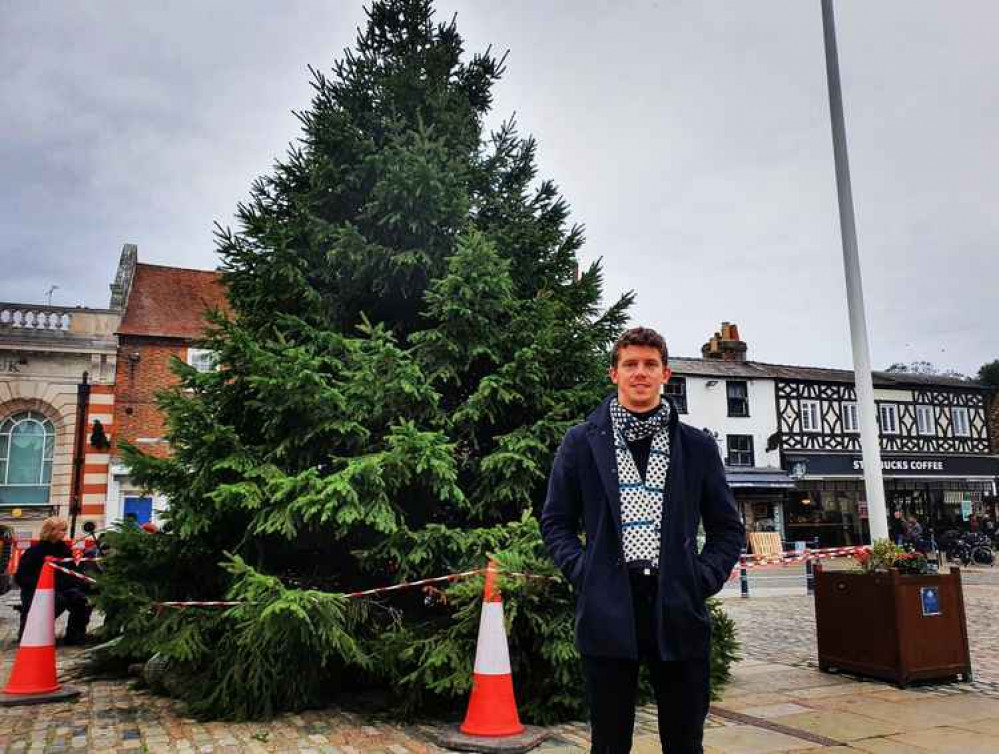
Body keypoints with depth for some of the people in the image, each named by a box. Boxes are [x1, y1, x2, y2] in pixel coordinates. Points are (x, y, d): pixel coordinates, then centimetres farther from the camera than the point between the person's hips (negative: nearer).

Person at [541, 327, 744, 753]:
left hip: (679, 610, 1)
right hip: (607, 609, -1)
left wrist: (704, 579, 0)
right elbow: (556, 522, 10)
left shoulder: (698, 447, 9)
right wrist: (582, 572, -4)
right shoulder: (581, 442, 6)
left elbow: (728, 528, 14)